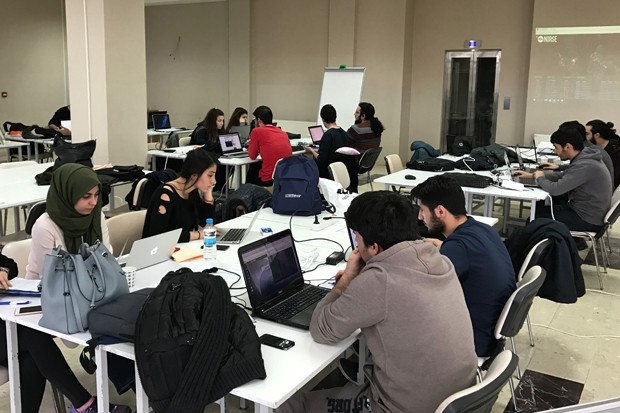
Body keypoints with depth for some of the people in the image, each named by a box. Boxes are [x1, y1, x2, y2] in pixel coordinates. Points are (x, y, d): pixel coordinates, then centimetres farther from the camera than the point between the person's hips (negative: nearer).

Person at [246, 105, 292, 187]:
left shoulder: (257, 131, -4)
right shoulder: (283, 133, 11)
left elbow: (252, 156, 6)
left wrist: (251, 143, 24)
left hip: (268, 180, -5)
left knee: (253, 167, 28)